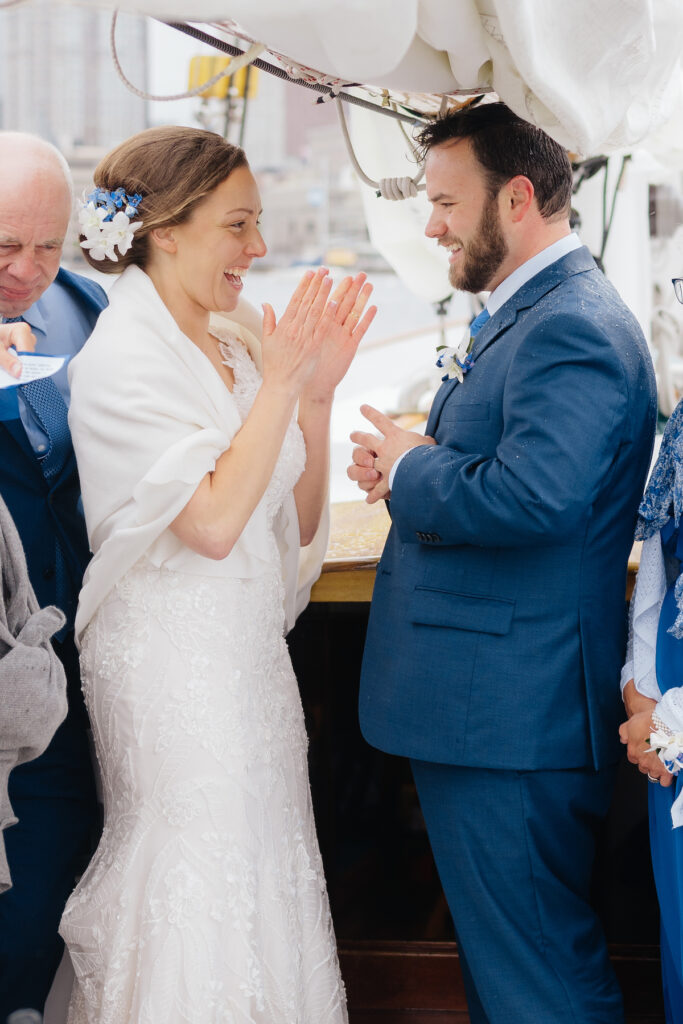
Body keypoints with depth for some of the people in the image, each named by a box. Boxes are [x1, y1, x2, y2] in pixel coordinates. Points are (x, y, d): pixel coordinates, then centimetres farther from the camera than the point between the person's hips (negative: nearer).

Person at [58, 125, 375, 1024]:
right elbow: (215, 521, -22)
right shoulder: (121, 360, -13)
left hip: (252, 656, 8)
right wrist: (281, 383, -17)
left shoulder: (235, 345, 9)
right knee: (197, 893, 0)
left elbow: (296, 522, 10)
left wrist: (316, 392, -1)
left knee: (268, 875, 12)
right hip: (174, 664, -8)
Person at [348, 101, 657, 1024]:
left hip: (512, 713, -11)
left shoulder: (575, 326, -18)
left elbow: (533, 496, -31)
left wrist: (411, 471, -14)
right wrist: (409, 465, 3)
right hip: (488, 699, 11)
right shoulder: (524, 313, 15)